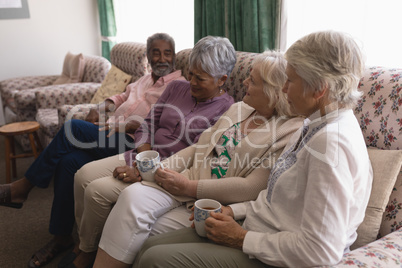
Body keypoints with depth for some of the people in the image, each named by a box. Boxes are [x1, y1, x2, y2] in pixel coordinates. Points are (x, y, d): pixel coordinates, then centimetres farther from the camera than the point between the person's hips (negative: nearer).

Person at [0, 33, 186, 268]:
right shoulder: (146, 79, 26)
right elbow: (124, 96, 34)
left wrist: (122, 127, -20)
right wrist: (104, 106, 13)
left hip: (133, 143, -7)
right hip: (112, 133, 8)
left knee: (73, 128, -22)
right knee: (70, 161, -18)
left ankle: (23, 187, -5)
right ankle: (61, 237, -5)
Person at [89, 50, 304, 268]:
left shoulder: (291, 132, -9)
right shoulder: (238, 108, 14)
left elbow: (251, 187, -16)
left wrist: (189, 187, -16)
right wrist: (161, 169, 0)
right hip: (187, 181, 6)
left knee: (147, 239, -22)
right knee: (133, 195, -22)